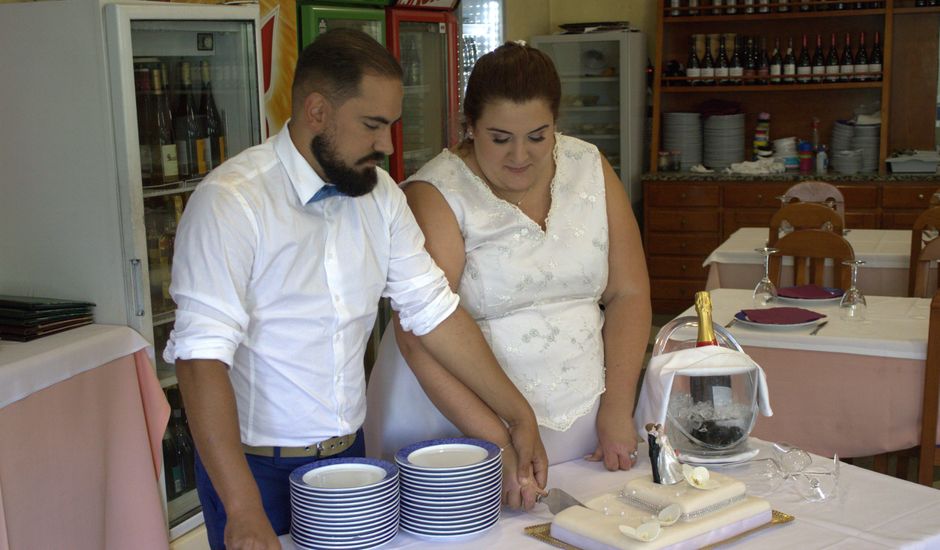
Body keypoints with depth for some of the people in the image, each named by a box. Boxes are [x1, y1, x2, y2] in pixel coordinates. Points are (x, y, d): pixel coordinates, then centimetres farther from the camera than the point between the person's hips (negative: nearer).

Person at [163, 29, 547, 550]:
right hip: (254, 466, -6)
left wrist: (519, 415, 0)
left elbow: (434, 310, 4)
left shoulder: (378, 193, 1)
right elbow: (202, 356, -26)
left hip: (349, 451, 6)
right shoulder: (230, 201, -20)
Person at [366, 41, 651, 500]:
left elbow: (628, 294, 4)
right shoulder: (435, 196, -12)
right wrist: (499, 442, -26)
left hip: (582, 423, 4)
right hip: (460, 419, -4)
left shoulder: (591, 170, 3)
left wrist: (616, 410, -5)